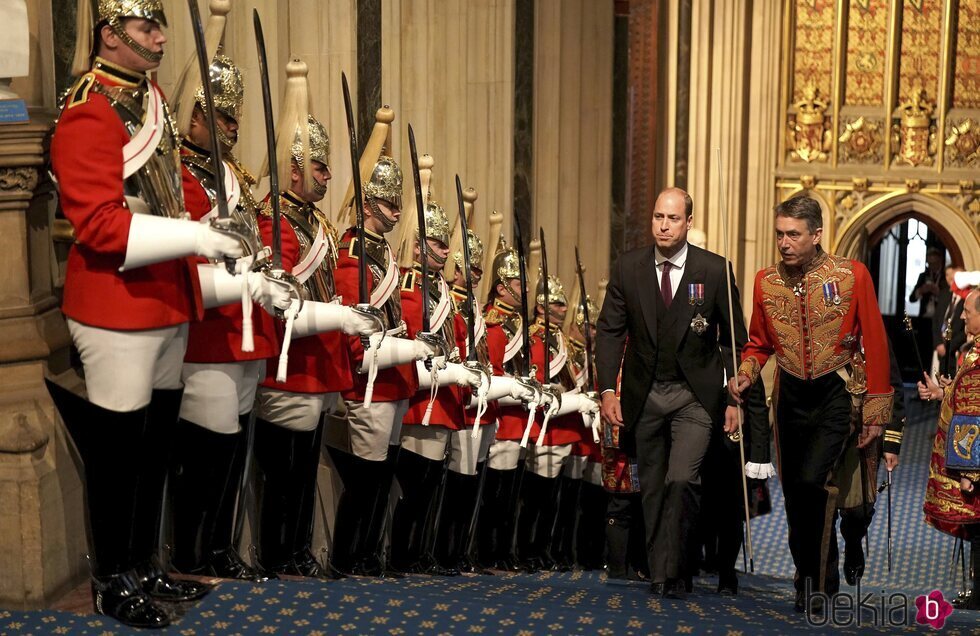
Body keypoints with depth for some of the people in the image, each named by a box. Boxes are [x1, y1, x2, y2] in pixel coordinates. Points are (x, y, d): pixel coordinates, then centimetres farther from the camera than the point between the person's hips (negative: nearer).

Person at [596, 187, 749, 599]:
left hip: (695, 395, -2)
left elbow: (734, 340, 0)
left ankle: (671, 570, -3)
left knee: (682, 480, -18)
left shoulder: (715, 270, -6)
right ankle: (659, 574, 23)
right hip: (644, 395, 3)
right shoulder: (628, 268, -1)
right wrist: (608, 389, -8)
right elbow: (609, 331, 2)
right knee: (653, 487, 11)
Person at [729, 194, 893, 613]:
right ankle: (821, 583, 28)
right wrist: (746, 374, -6)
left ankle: (812, 582, -3)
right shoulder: (766, 281, 0)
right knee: (797, 497, 8)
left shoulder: (852, 275, -9)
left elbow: (875, 345, -4)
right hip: (792, 396, 4)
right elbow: (759, 343, 15)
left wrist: (875, 411, -5)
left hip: (837, 393, -4)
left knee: (810, 481, -21)